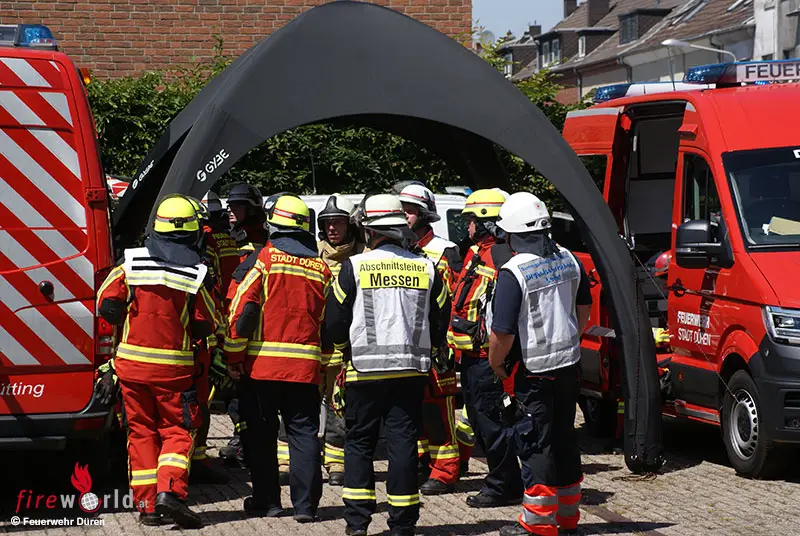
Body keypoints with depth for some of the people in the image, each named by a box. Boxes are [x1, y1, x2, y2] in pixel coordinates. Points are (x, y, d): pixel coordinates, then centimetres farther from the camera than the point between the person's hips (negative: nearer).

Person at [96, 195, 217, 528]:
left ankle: (146, 505, 8)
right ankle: (170, 490, -14)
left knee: (141, 431, 10)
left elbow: (107, 305, -2)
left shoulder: (131, 262, -3)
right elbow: (205, 326, -3)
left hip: (131, 362, 2)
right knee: (177, 429, 7)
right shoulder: (196, 273, -7)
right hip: (173, 365, -2)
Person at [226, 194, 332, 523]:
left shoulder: (265, 258, -5)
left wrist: (235, 357, -2)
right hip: (306, 366, 3)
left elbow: (243, 310, -10)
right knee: (304, 433, 6)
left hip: (262, 363, -3)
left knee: (261, 434, 8)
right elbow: (330, 320, 10)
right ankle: (305, 504, 1)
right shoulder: (321, 267, 7)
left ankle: (266, 500, 13)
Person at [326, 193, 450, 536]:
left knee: (359, 441, 9)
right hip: (412, 370, 2)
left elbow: (335, 319, -2)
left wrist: (347, 349, 17)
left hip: (365, 368, -2)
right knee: (403, 442, 5)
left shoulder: (354, 267, -7)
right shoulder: (426, 268, 1)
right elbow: (440, 319, 8)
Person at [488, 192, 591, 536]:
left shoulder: (513, 273, -20)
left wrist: (496, 364, -5)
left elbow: (503, 331, -22)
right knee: (565, 437, 17)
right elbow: (584, 308, 18)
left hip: (535, 371, -7)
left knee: (536, 444, 0)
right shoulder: (569, 260, 3)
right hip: (570, 365, 7)